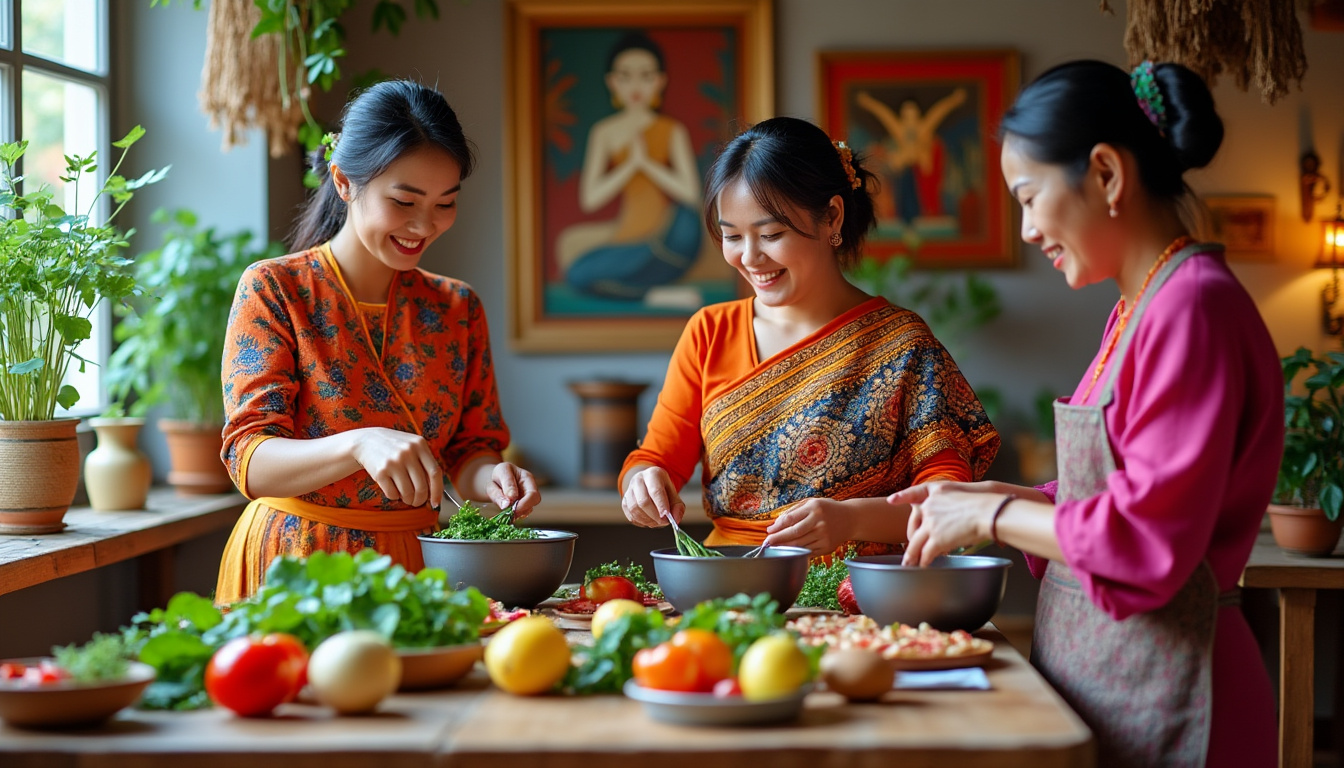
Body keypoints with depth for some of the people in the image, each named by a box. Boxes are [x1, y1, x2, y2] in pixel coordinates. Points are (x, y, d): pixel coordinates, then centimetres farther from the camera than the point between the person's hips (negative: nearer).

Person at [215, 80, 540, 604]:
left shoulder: (456, 309, 9)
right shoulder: (274, 290, -4)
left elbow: (468, 449, 11)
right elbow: (252, 462, -12)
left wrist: (488, 475, -12)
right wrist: (359, 444, -30)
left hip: (413, 561, 4)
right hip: (296, 561, -3)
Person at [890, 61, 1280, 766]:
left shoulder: (1193, 309, -18)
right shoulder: (1137, 307, 12)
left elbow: (1148, 541, -22)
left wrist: (991, 515, -11)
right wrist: (993, 497, 7)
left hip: (1161, 697, -9)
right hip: (1095, 673, 9)